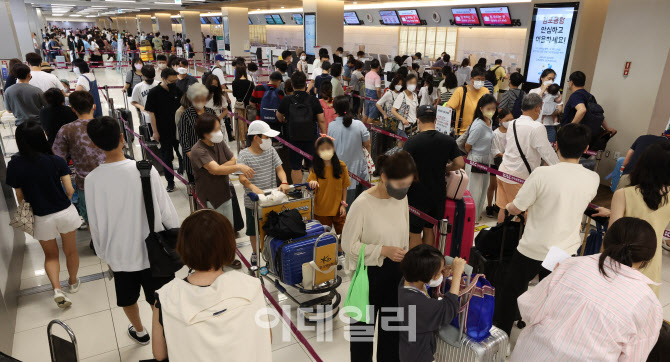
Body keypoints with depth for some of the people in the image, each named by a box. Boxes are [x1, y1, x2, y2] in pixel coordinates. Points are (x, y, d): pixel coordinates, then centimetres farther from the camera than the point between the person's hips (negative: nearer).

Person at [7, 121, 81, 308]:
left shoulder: (15, 165, -12)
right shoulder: (56, 161, -14)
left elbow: (20, 198, -5)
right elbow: (70, 190, -11)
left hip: (42, 219, 0)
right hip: (65, 213, 0)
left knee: (50, 254, 21)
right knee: (70, 251, 21)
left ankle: (57, 289, 7)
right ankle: (73, 282, 39)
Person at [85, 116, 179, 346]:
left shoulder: (92, 180, -14)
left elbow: (96, 224, -4)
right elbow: (166, 210, -12)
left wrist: (104, 254, 12)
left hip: (119, 253, 2)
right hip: (152, 249, -1)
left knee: (128, 297, 26)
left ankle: (139, 332, 49)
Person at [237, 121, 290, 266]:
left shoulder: (270, 151, 0)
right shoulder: (244, 155, -12)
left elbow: (279, 169, -1)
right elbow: (242, 177, -20)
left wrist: (284, 182, -21)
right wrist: (254, 188, -39)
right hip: (253, 201, -3)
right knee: (254, 230, 15)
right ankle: (255, 253, 37)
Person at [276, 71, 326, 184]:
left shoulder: (286, 101, -6)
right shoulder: (313, 100, -7)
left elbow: (279, 117, 11)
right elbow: (321, 121, -5)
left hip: (293, 139, 0)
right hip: (311, 138, 1)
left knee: (296, 168, 8)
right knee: (313, 166, 14)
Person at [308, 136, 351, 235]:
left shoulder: (341, 166, -5)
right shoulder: (316, 168, -6)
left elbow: (344, 187, -1)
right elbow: (310, 182, -14)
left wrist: (343, 204, -4)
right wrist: (312, 184, -37)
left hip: (338, 208, 0)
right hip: (321, 209, 0)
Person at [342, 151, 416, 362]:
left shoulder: (402, 198, -5)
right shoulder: (362, 204, -23)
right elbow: (349, 244, -17)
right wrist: (383, 250, -25)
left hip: (395, 270, 5)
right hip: (369, 272, -5)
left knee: (392, 322, 22)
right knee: (365, 322, 16)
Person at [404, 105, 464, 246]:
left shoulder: (412, 141, -15)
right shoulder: (448, 140, -3)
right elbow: (460, 163, -3)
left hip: (417, 194, -5)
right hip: (438, 194, 5)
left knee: (414, 232, 8)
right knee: (429, 228, 21)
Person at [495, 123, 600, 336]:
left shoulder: (543, 174, -23)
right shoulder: (593, 179, -8)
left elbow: (516, 208, -15)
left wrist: (507, 207, 8)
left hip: (532, 250, -3)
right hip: (565, 252, 4)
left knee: (510, 293, 17)